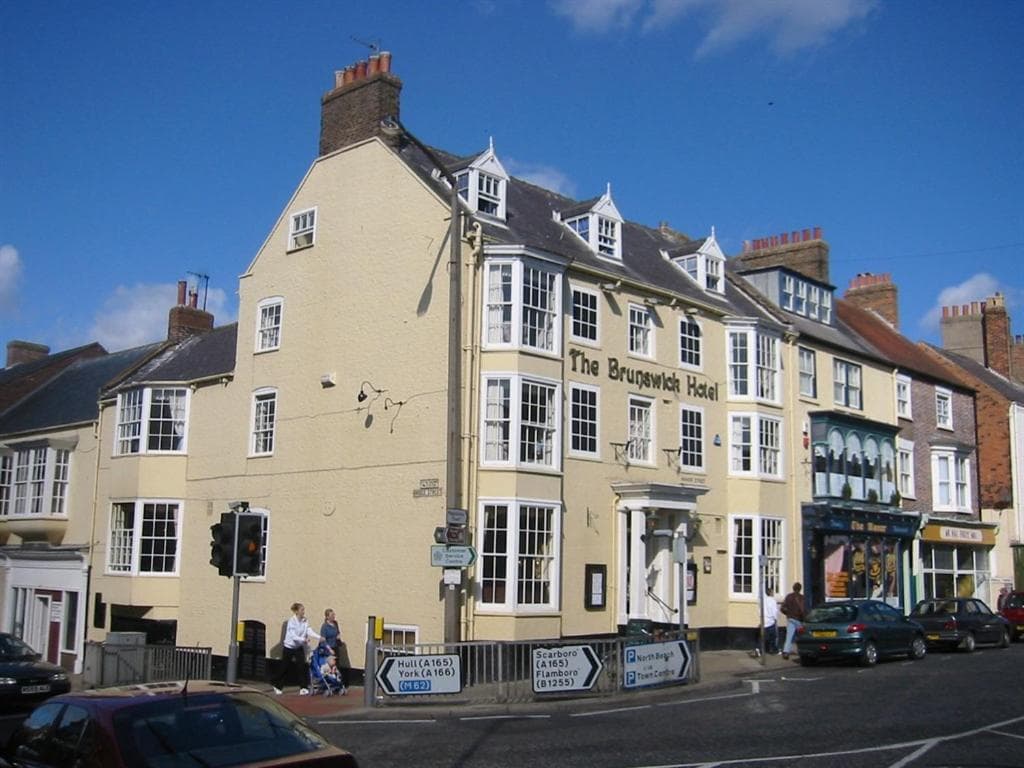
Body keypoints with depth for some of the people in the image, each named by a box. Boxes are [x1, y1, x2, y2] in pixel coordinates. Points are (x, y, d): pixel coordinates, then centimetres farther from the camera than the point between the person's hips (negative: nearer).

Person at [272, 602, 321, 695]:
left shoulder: (305, 621, -5)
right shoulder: (292, 621, -20)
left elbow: (309, 631, -14)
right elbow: (293, 636, -27)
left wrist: (319, 637, -28)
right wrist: (303, 639, -40)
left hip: (299, 647, 4)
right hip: (289, 647, -4)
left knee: (302, 666, -7)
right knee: (285, 668, 8)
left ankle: (303, 687, -3)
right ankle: (278, 686, 28)